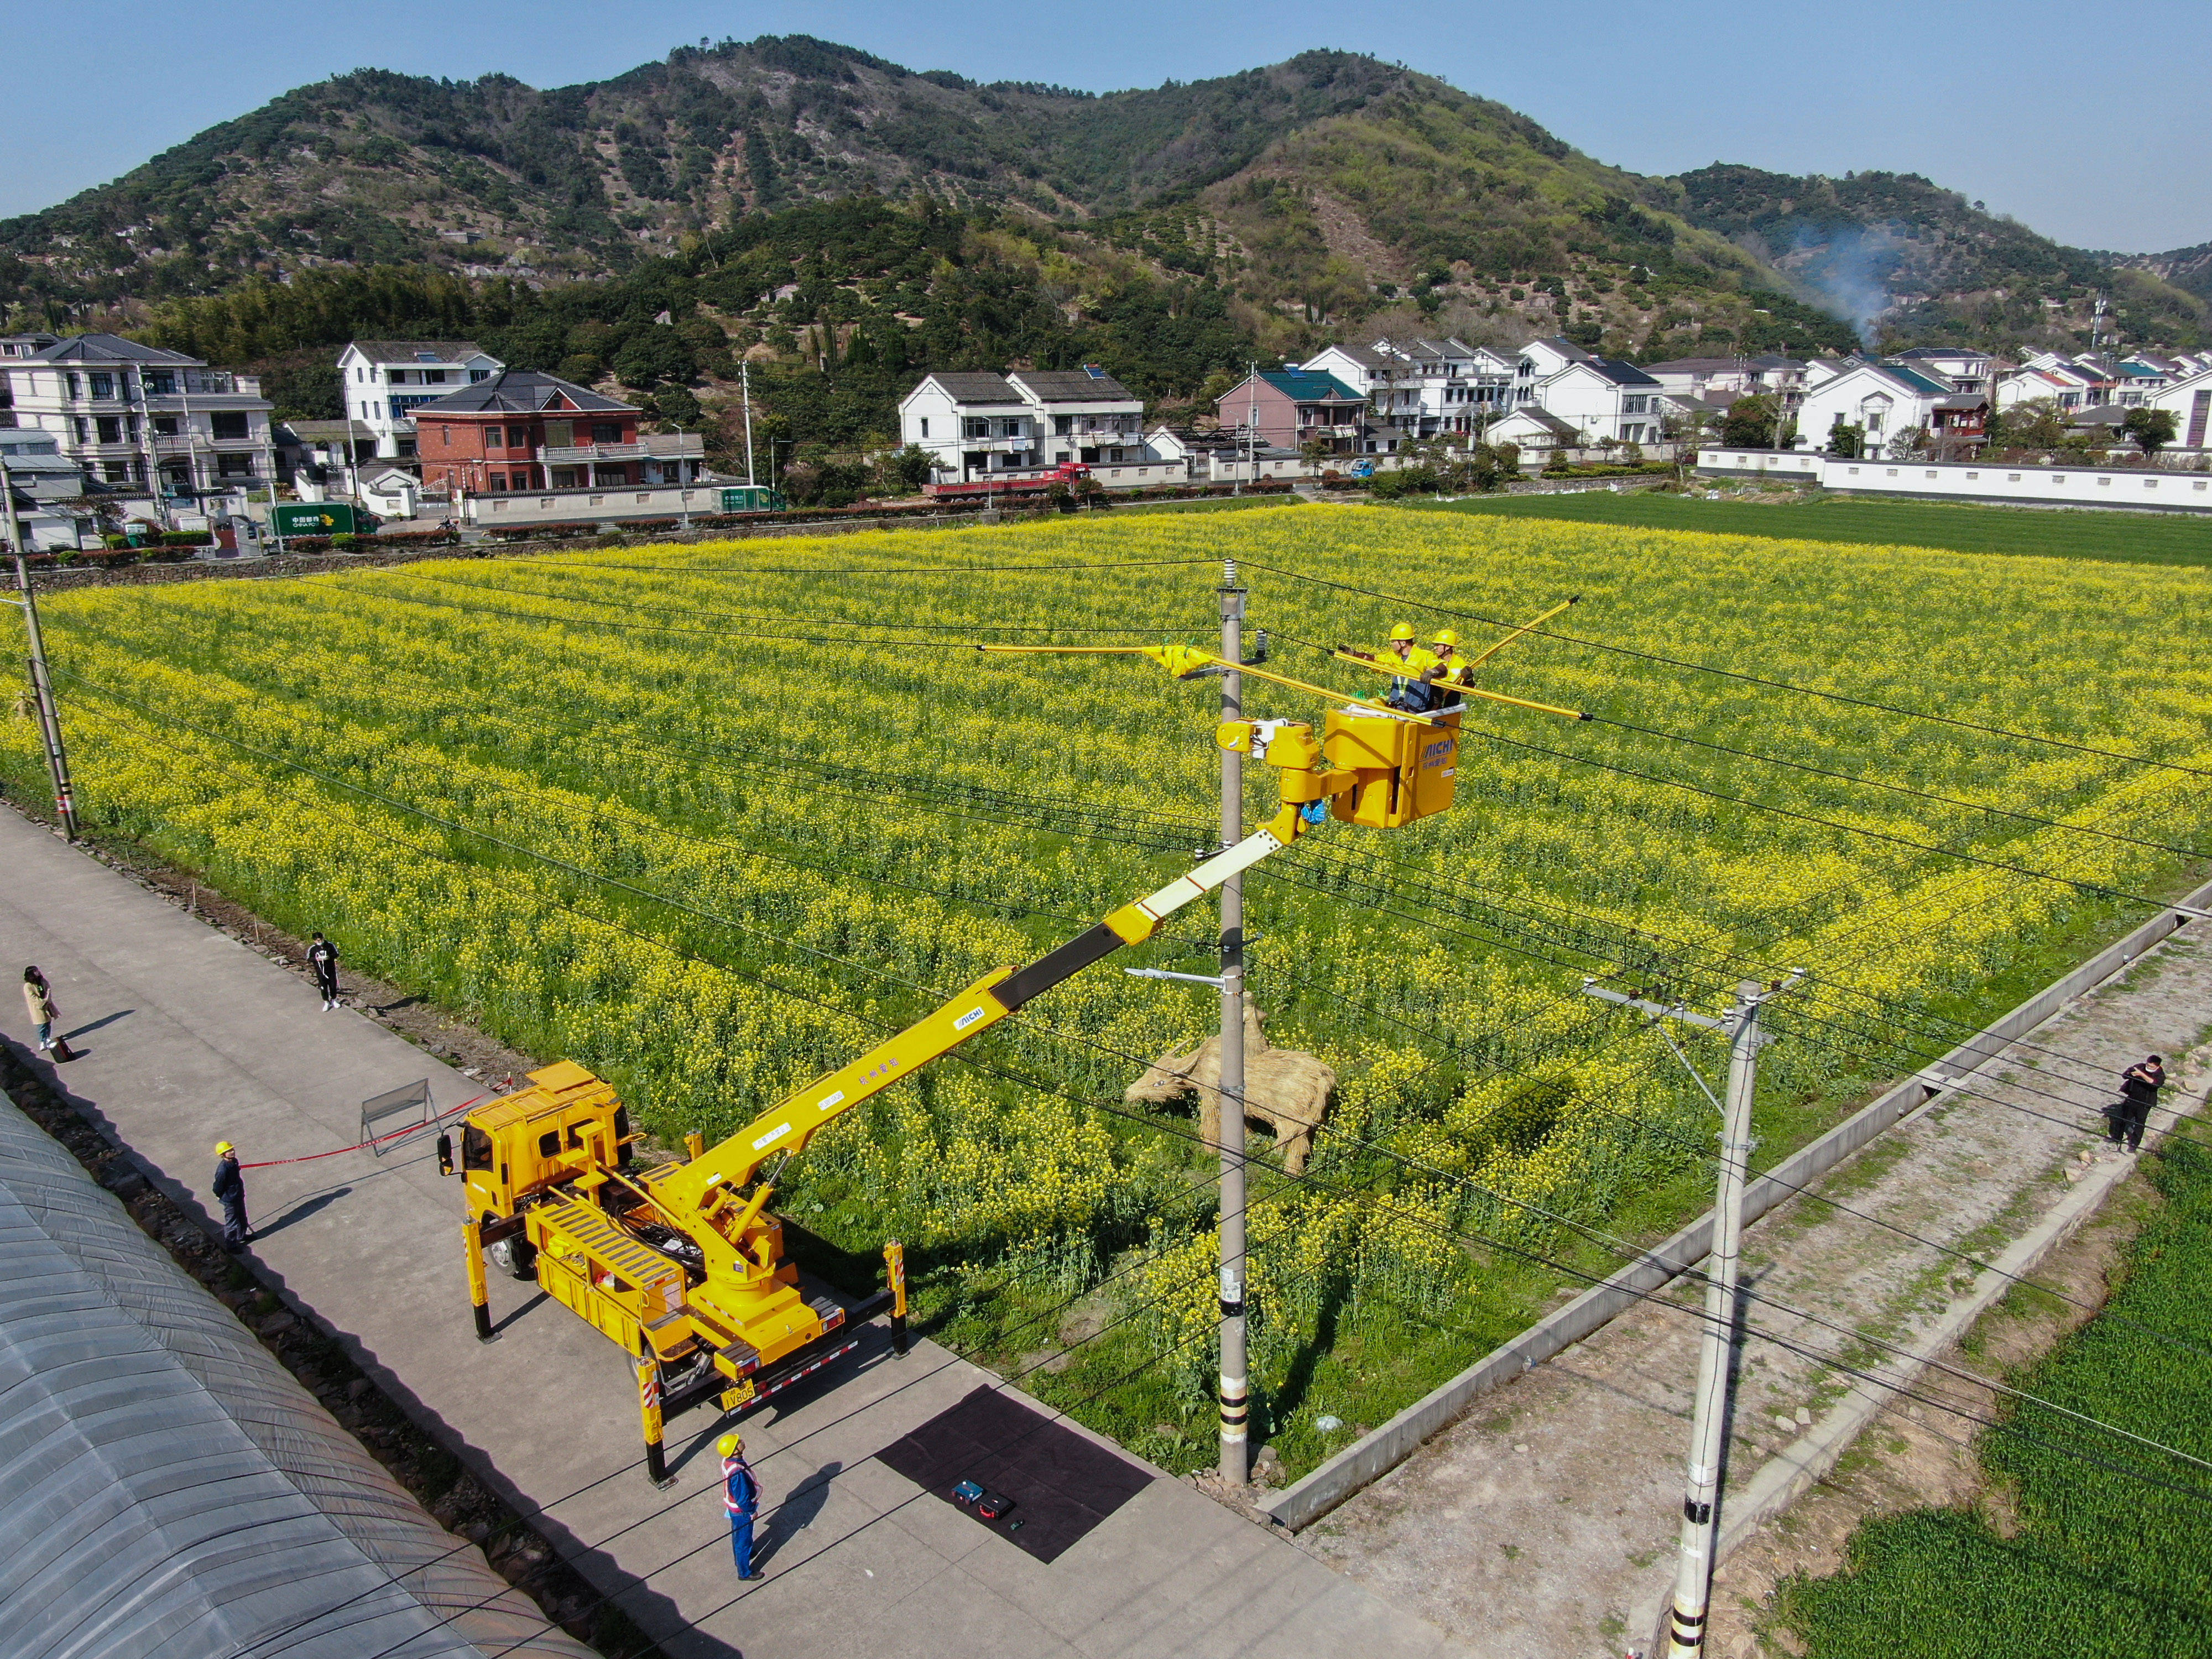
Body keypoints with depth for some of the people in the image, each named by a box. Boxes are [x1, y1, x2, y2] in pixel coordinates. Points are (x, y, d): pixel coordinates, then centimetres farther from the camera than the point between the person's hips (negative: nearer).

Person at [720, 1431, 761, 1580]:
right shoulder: (738, 1472, -41)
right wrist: (751, 1511, -14)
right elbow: (742, 1498, -30)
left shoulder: (727, 1460, -13)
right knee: (743, 1540, 14)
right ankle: (745, 1572, 34)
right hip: (741, 1511, -8)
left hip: (732, 1505, 8)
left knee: (737, 1534, 31)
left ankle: (740, 1556, 55)